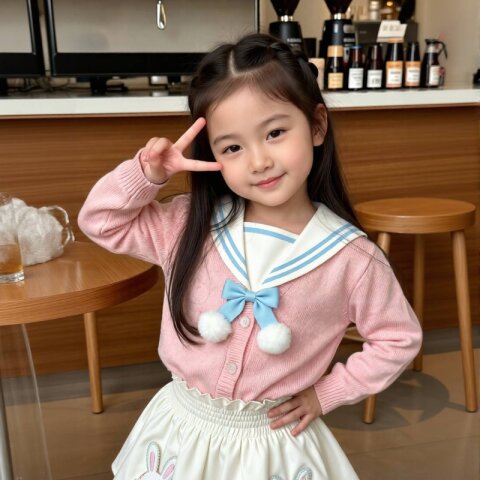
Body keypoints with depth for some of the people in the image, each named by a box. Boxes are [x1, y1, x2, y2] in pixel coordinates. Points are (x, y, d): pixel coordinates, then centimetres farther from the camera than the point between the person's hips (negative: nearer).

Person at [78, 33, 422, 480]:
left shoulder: (351, 257, -18)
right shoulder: (190, 226, -12)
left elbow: (398, 339, -4)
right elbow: (100, 221, -3)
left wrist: (326, 393, -5)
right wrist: (146, 174, -20)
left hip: (274, 442, -2)